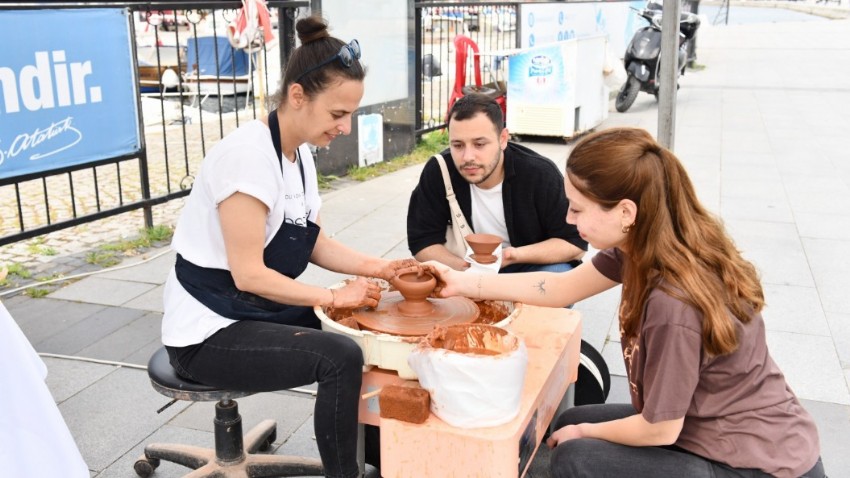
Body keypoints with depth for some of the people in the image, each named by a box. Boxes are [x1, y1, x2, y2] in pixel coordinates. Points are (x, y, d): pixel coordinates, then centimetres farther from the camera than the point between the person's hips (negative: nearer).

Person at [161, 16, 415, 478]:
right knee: (341, 359, -24)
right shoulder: (248, 154, -24)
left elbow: (314, 244, 7)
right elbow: (249, 274, -25)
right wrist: (334, 296, -21)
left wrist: (375, 266, -7)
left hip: (260, 313, 9)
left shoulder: (300, 153, 3)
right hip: (210, 333, -8)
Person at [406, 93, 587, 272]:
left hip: (530, 268, 0)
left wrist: (516, 254, -30)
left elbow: (575, 242, -14)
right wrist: (463, 267, -30)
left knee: (558, 273, -30)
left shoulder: (541, 174, -20)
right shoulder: (437, 172, -17)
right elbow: (422, 242, -11)